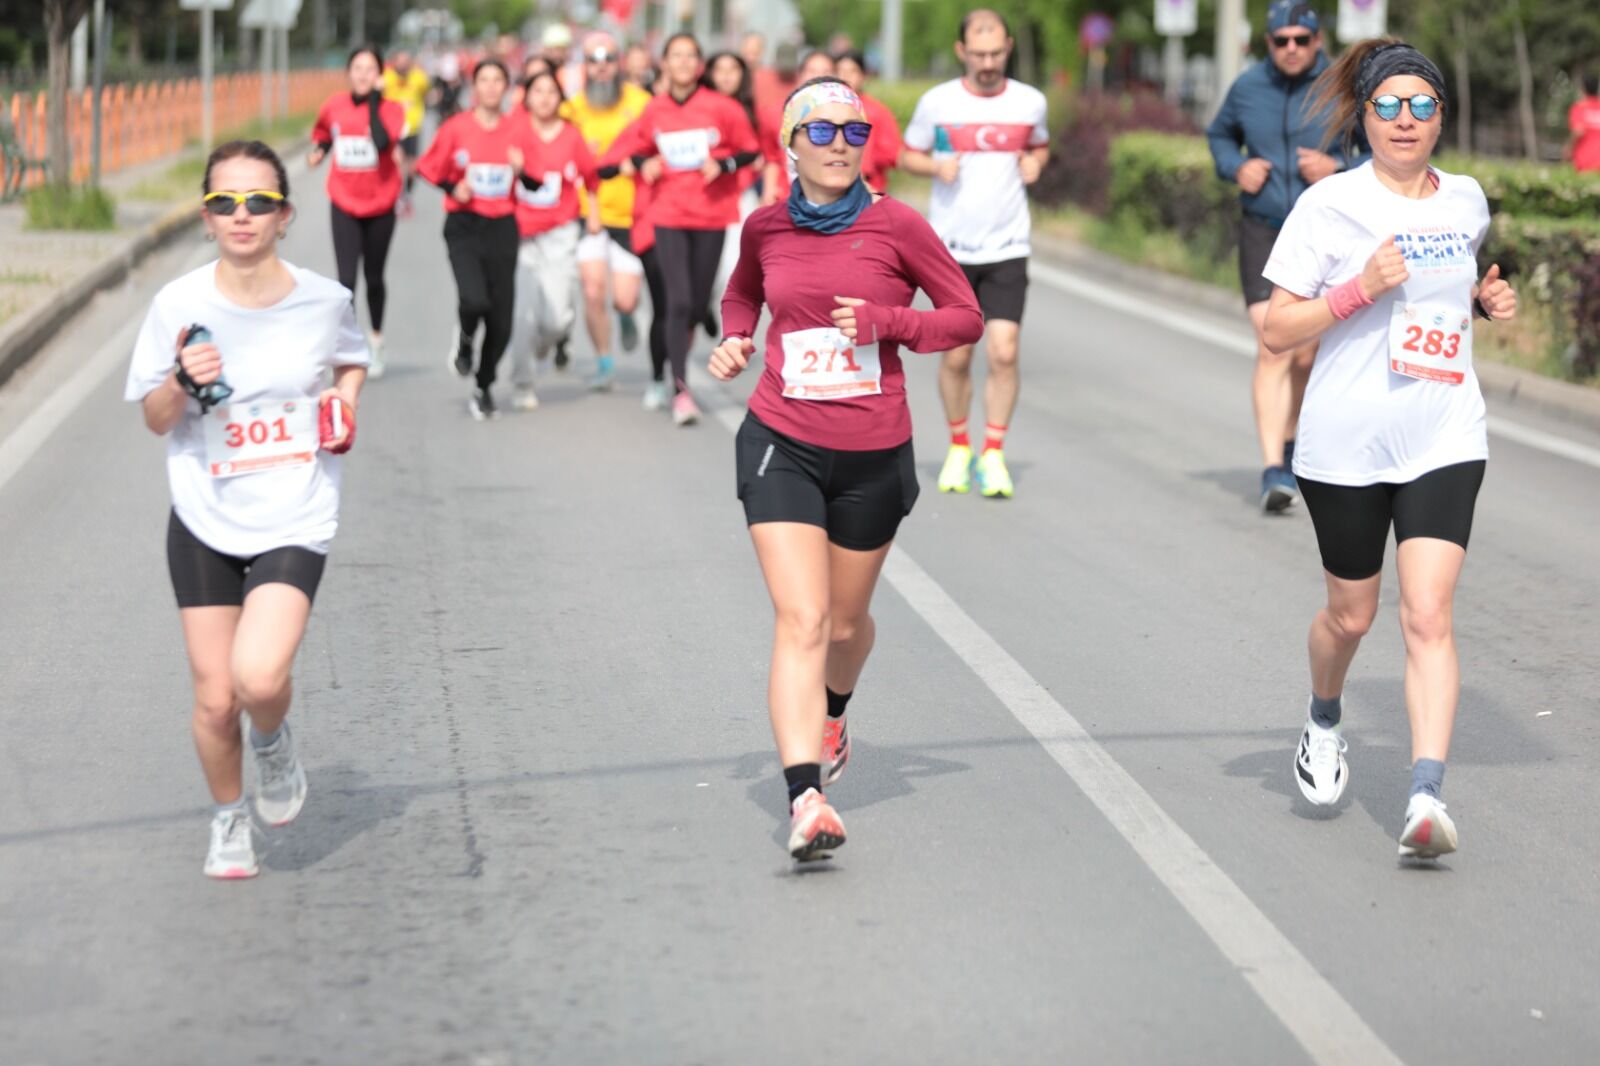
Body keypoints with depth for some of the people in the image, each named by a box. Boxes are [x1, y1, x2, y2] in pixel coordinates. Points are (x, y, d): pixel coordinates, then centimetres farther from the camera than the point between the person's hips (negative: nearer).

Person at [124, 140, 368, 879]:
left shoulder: (323, 300, -5)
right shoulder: (179, 306, -8)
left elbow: (352, 360, 18)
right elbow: (155, 420, 1)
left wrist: (345, 401, -3)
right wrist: (182, 383, -19)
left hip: (294, 521, -1)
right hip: (205, 521, 1)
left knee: (258, 678, -22)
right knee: (214, 700, 3)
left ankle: (273, 741, 15)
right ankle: (229, 819, 32)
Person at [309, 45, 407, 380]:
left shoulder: (392, 110, -9)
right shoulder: (334, 107, -2)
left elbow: (384, 142, -29)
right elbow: (322, 133, 20)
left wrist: (374, 103, -22)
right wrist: (319, 150, 0)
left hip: (380, 205, 0)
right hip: (345, 205, 0)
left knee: (374, 278, 15)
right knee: (346, 279, -13)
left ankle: (376, 339, 38)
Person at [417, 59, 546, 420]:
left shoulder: (520, 131, 1)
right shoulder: (456, 128, -3)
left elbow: (535, 183, 6)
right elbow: (430, 169, 6)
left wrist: (521, 169, -15)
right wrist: (453, 188, -12)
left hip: (503, 228, 2)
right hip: (464, 225, -2)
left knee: (501, 317, 3)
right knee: (474, 300, -24)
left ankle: (484, 388, 22)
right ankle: (465, 340, 14)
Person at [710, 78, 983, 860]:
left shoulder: (895, 226, -6)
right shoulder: (766, 228, 2)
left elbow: (966, 316, -1)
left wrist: (885, 321, -16)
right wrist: (733, 341, 3)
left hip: (873, 455, 0)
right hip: (781, 445, 0)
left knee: (846, 621, 17)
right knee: (801, 620, -15)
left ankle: (831, 716, 52)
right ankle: (805, 799, -24)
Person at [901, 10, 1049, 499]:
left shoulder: (1030, 102, 2)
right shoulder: (937, 102, -2)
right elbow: (908, 155, 10)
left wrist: (1035, 163, -2)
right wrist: (936, 166, -11)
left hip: (1007, 248, 0)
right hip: (951, 249, 0)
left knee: (1004, 351, -11)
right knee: (956, 356, 5)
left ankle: (993, 455, 1)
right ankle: (958, 447, 25)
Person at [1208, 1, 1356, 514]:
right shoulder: (1248, 87, 1)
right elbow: (1220, 135, 19)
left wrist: (1338, 167, -18)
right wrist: (1236, 168, -2)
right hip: (1263, 234, 0)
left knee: (1306, 356, 10)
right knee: (1273, 350, -14)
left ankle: (1290, 441, 39)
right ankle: (1273, 472, -17)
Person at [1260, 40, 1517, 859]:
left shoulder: (1466, 201, 7)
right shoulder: (1328, 206, -6)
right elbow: (1276, 331, -7)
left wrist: (1487, 300, 5)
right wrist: (1360, 289, -20)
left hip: (1444, 443, 2)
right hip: (1346, 444, -2)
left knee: (1429, 616, -13)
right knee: (1351, 615, 13)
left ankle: (1426, 797, -18)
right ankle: (1324, 721, 45)